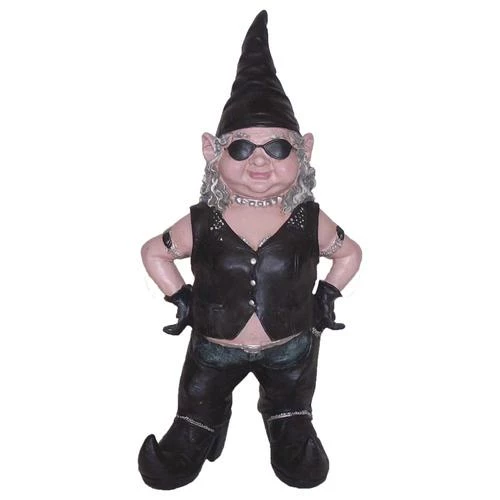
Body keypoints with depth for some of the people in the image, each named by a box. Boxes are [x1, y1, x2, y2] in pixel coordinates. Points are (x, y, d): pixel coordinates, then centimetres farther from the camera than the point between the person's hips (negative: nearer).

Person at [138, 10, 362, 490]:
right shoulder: (202, 223, -17)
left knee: (305, 471, 15)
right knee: (169, 470, 13)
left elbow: (349, 252, 5)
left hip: (289, 348, 0)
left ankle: (282, 415, 45)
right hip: (215, 348, 0)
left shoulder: (309, 221, -15)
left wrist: (325, 297, -5)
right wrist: (182, 300, -7)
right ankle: (215, 408, 39)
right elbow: (153, 252, 1)